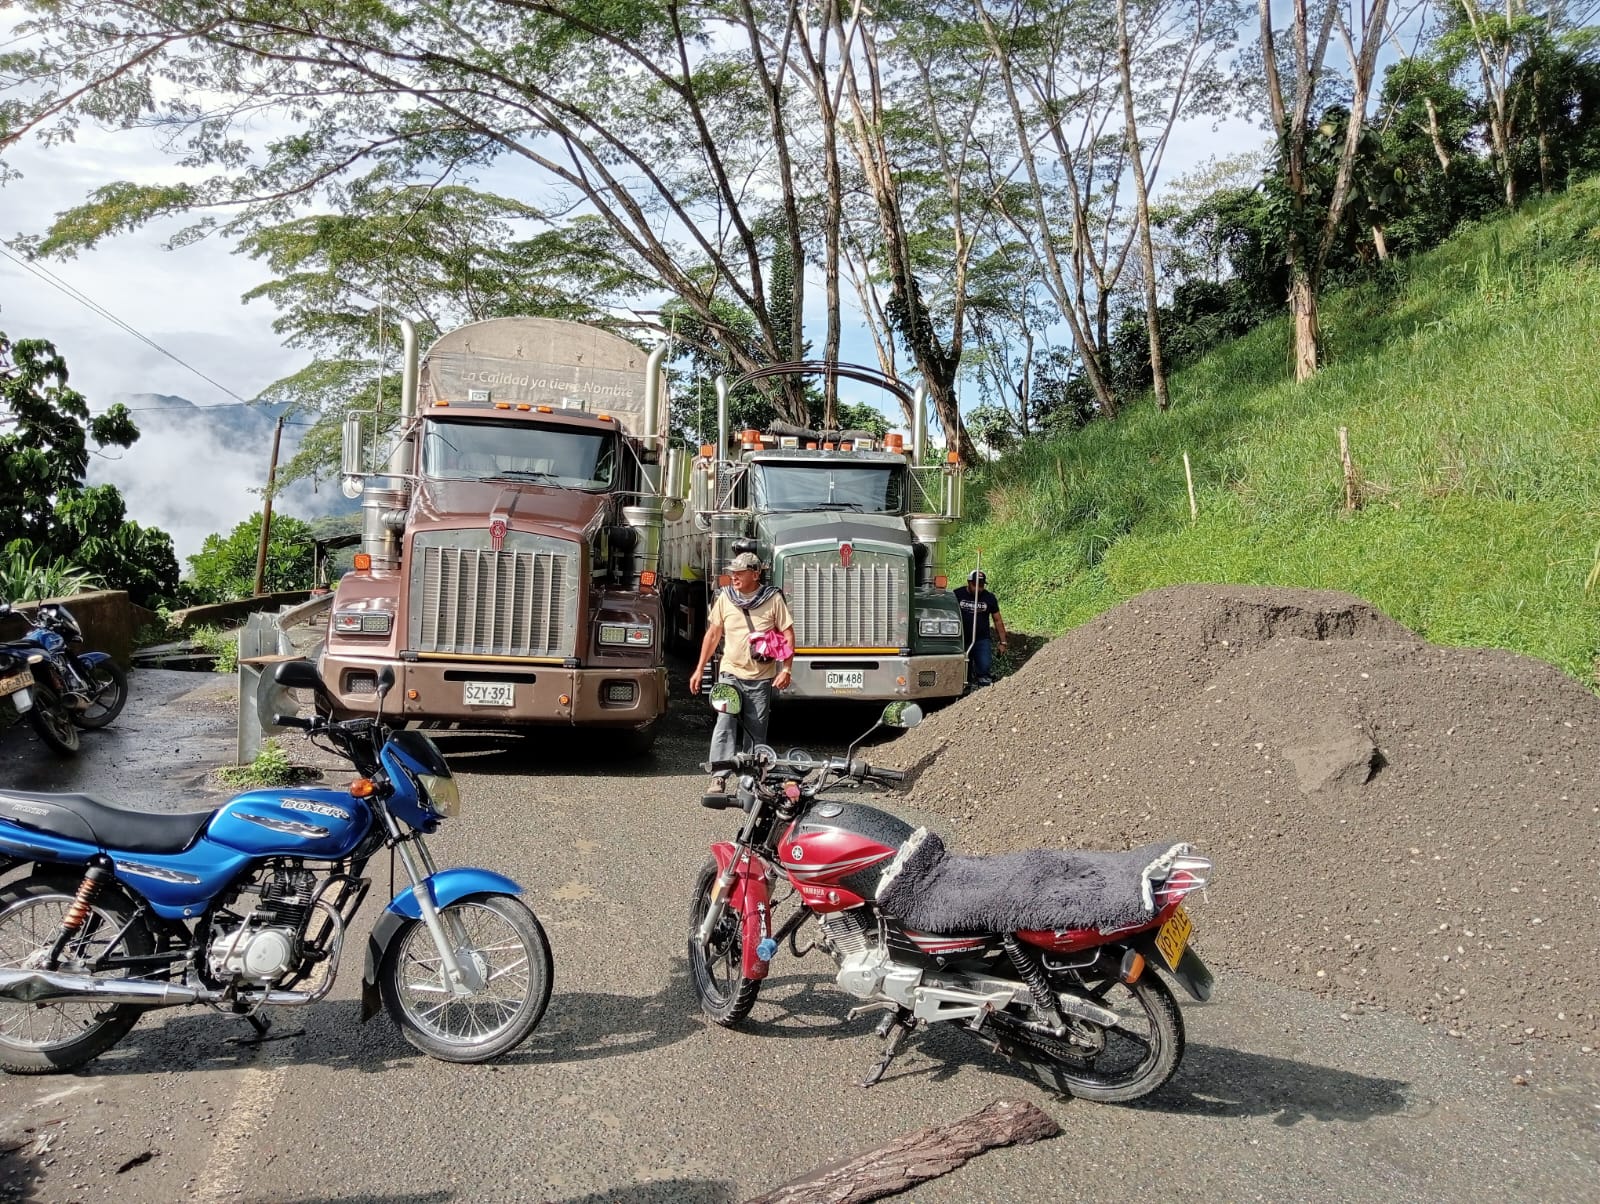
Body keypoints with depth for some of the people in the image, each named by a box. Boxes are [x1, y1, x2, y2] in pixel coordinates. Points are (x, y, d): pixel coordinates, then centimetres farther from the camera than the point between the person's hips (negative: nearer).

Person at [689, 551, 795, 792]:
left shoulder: (773, 599, -4)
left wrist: (786, 669, -13)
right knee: (725, 724, -14)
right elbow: (712, 634, 10)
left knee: (757, 731, 8)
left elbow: (788, 635, -3)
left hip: (761, 678, -1)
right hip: (730, 674, 1)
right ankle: (718, 777, -17)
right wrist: (699, 670, 9)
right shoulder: (725, 598, 3)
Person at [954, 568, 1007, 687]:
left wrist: (1003, 642, 7)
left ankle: (981, 675, 10)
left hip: (981, 640, 0)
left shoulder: (989, 598, 4)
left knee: (985, 666, -20)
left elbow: (998, 620, 10)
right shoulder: (957, 595, -1)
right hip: (961, 640, 0)